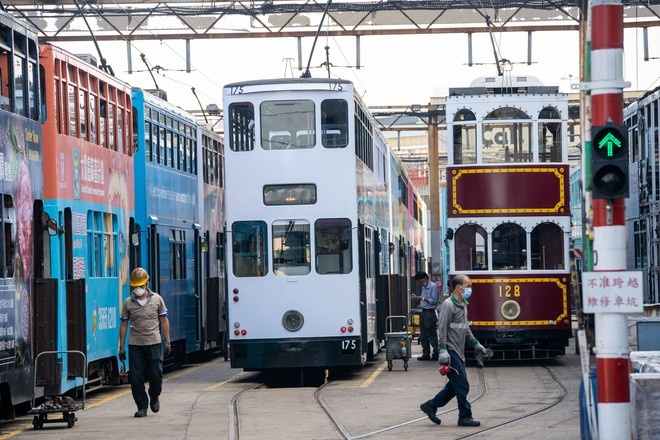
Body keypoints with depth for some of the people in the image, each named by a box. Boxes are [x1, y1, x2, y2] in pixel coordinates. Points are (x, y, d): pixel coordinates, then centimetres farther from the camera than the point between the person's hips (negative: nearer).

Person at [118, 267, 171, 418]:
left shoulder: (157, 299, 4)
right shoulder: (128, 303, 4)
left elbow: (164, 321, 8)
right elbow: (123, 324, 6)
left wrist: (167, 341, 3)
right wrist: (122, 346, 2)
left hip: (154, 343, -1)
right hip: (135, 345, 1)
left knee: (156, 374, -3)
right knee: (136, 377, -2)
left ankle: (154, 397, 26)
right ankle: (142, 407, 8)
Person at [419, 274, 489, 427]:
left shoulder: (463, 305, 16)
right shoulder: (448, 305, -14)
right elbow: (442, 329, -18)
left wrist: (476, 344, 26)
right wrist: (443, 351, -24)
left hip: (459, 352, 10)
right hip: (451, 351, -10)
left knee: (454, 386, 12)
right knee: (462, 386, -6)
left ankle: (430, 406, 21)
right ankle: (465, 417, 1)